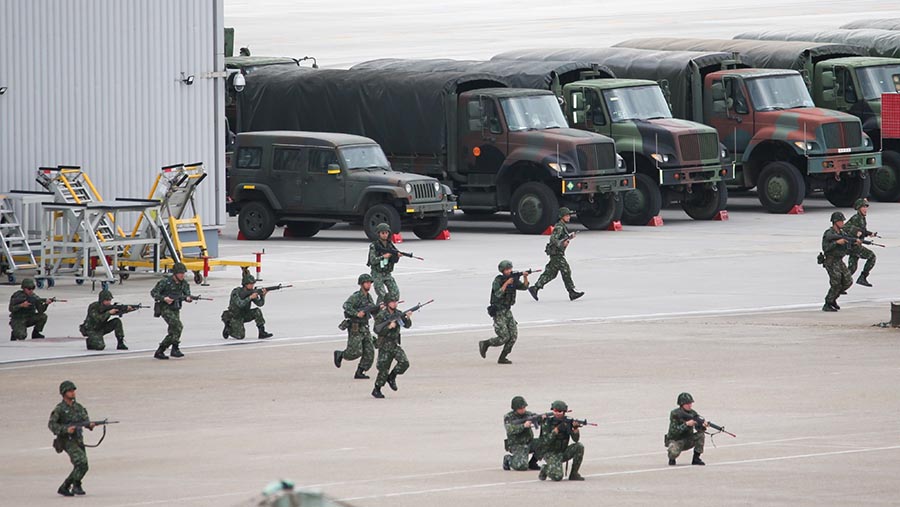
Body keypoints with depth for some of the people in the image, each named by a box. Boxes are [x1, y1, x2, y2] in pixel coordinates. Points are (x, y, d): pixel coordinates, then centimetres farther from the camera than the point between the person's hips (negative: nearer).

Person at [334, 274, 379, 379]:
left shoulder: (368, 296, 11)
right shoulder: (356, 296, -14)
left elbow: (373, 311, 19)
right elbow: (346, 305, -30)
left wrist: (379, 307, -1)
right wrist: (357, 313, -36)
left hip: (365, 329, 7)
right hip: (355, 329, -7)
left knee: (369, 352, -1)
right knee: (355, 352, -11)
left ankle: (359, 373, 6)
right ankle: (339, 354, 18)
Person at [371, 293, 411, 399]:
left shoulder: (398, 313, 4)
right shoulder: (381, 316, -13)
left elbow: (407, 325, 0)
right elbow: (378, 331, -17)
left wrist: (408, 318, -20)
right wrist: (389, 327, -28)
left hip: (395, 345, 5)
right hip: (384, 346, -5)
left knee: (404, 362, -15)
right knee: (384, 370, -6)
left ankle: (391, 378, 8)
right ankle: (376, 390, 11)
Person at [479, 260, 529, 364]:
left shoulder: (513, 280, 6)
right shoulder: (498, 280, -14)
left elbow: (524, 287, -3)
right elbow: (498, 294, -26)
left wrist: (525, 277, -20)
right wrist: (506, 283, -30)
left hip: (507, 311, 7)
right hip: (498, 312, -7)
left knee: (513, 335, -4)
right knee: (504, 337, -11)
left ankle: (502, 358, 5)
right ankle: (484, 344, 10)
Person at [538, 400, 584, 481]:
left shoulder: (567, 422, -1)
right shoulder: (547, 422, -12)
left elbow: (575, 439, -10)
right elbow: (546, 441, -23)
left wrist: (575, 428, -29)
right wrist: (557, 429, -31)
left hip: (563, 452, 5)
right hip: (550, 453, -5)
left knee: (579, 447, -19)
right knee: (557, 477, -27)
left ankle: (574, 474, -6)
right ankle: (545, 469, 9)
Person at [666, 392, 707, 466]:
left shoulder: (693, 414, -3)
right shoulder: (675, 414, -17)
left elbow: (699, 428, -12)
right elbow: (674, 431, -26)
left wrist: (703, 426, -36)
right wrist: (686, 424, -35)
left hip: (688, 441, 5)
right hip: (675, 440, -5)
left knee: (701, 435, -18)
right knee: (674, 452, -36)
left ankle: (696, 459, -8)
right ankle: (672, 459, 3)